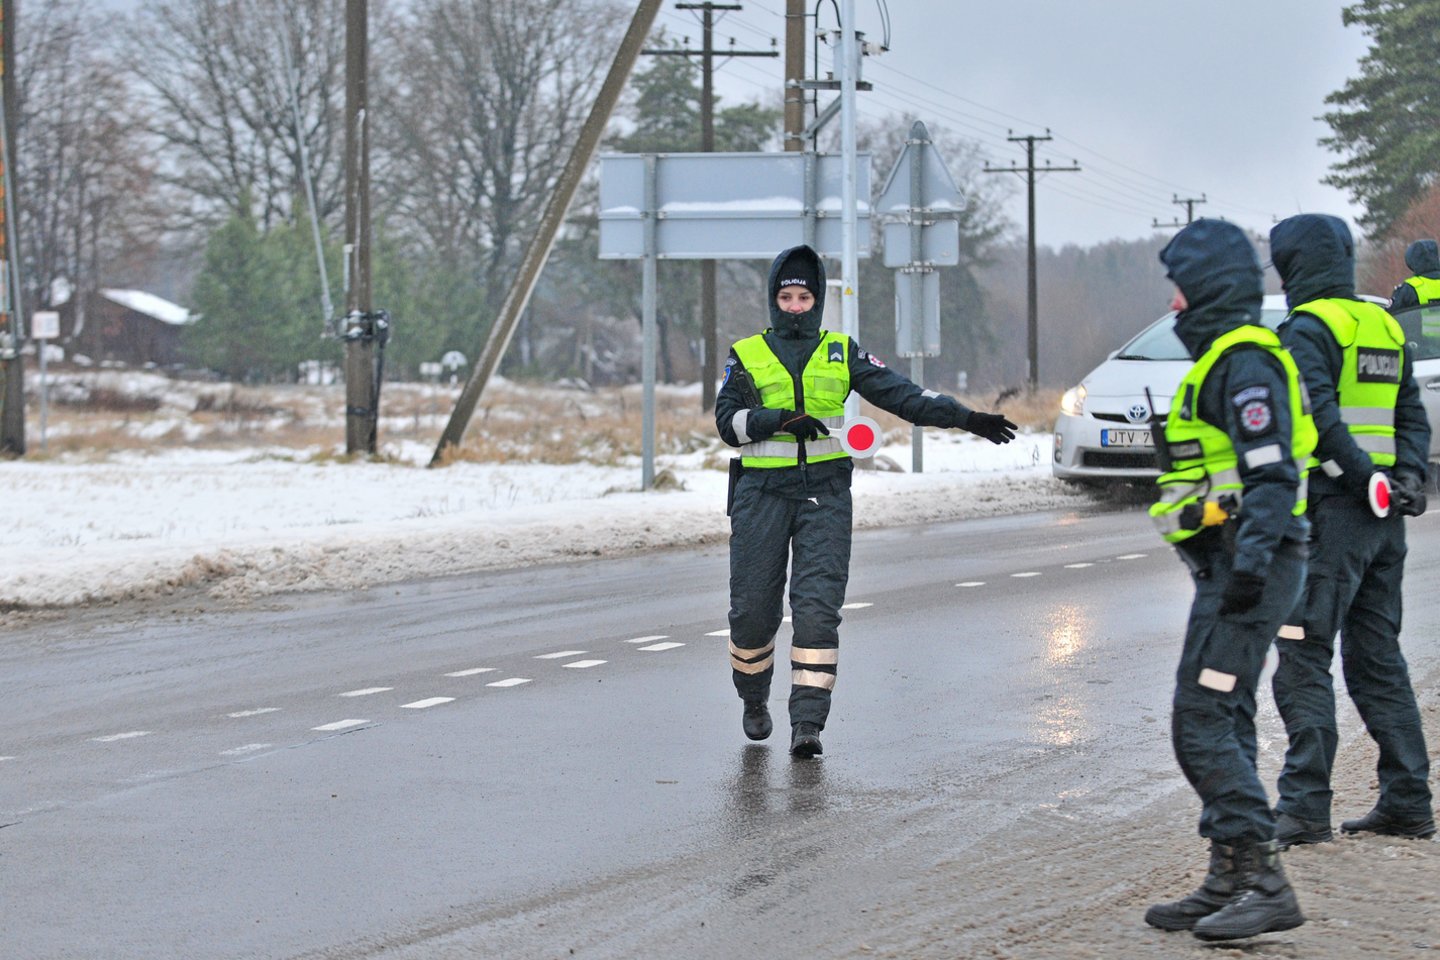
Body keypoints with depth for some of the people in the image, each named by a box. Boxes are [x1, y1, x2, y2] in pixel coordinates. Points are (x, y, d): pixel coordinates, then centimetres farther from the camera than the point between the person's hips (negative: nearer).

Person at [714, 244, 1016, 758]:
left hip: (824, 493, 0)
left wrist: (967, 418, -5)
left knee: (817, 608, -11)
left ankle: (808, 723, -12)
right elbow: (728, 421, -2)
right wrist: (783, 419, -17)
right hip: (762, 493, 0)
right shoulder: (747, 355, 8)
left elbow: (902, 396, 4)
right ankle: (755, 700, 28)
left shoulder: (842, 353, 10)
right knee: (753, 609, 2)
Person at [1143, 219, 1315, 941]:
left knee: (1202, 724, -14)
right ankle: (1230, 883, 18)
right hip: (1236, 566, 11)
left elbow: (1271, 471, -23)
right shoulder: (1228, 358, 20)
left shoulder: (1244, 361, -13)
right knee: (1222, 724, 13)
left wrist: (1251, 561, -29)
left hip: (1246, 568, -11)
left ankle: (1263, 882, -15)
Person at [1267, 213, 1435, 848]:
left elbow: (1318, 415, -22)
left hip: (1331, 510, -8)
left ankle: (1305, 806, -9)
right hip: (1383, 520, 8)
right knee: (1377, 658, 14)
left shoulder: (1308, 329, -9)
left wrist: (1363, 475, -18)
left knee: (1303, 659, -5)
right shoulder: (1386, 327, 16)